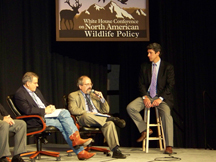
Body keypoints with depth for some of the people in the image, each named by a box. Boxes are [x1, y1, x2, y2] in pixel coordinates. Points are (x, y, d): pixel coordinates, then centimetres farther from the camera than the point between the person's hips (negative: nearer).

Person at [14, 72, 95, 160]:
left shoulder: (36, 90, 22)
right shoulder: (19, 94, -8)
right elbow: (28, 110, -19)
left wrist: (50, 107, 6)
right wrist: (45, 110, -17)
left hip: (46, 113, 9)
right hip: (37, 119, -9)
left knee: (65, 112, -18)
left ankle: (76, 139, -21)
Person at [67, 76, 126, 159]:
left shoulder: (94, 95, 29)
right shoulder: (73, 96, 14)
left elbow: (106, 110, 24)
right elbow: (73, 109, -5)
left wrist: (101, 98, 8)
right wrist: (88, 113, -15)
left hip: (99, 118, 4)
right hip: (83, 119, -4)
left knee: (109, 123, -31)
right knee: (86, 115, -41)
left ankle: (115, 150, -41)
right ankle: (110, 119, -31)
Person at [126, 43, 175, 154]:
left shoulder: (168, 67, 1)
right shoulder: (144, 67, 12)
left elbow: (170, 85, -4)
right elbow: (141, 84, 8)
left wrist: (160, 99, -17)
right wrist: (145, 97, -10)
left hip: (162, 97, -4)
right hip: (147, 95, 4)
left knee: (166, 113, -32)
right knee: (130, 107, -20)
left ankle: (169, 146, -31)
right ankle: (144, 130, -2)